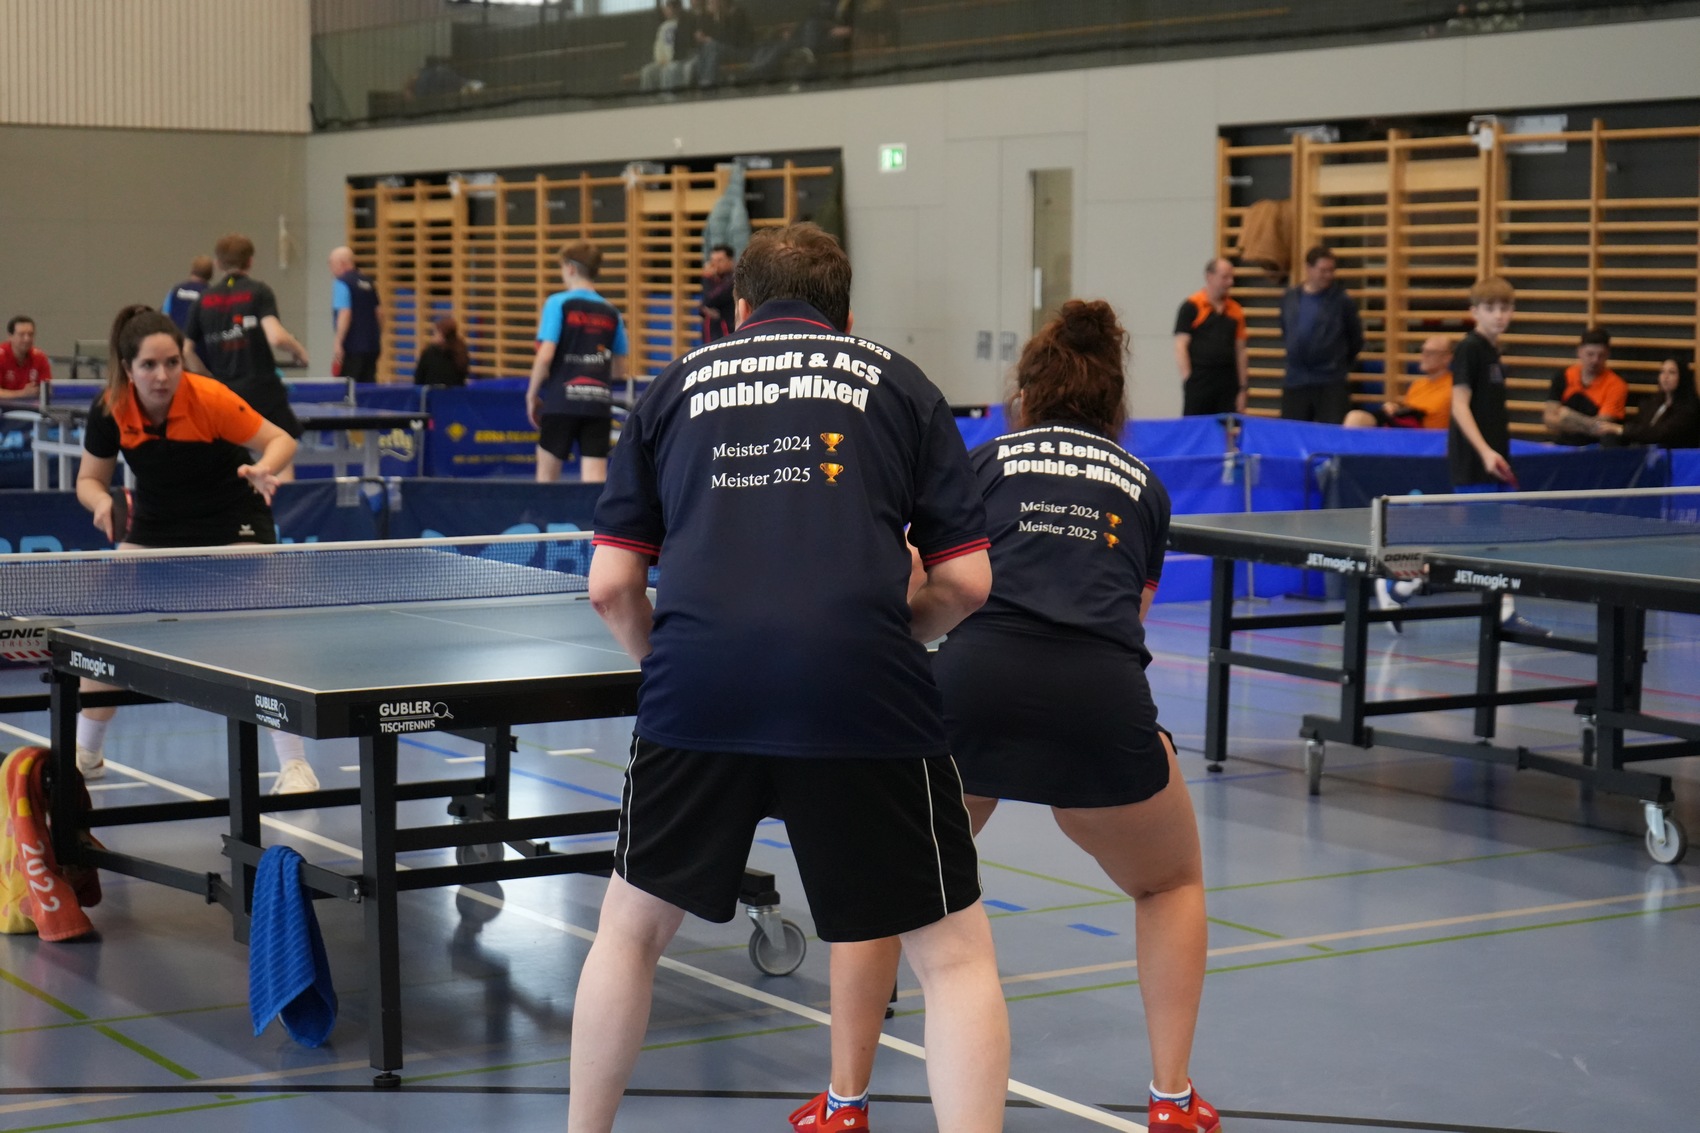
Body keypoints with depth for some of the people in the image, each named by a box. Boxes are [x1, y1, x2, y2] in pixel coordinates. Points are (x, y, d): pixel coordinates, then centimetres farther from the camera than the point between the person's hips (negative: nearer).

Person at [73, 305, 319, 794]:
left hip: (232, 523, -4)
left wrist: (264, 469, -42)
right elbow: (89, 479, -4)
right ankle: (85, 753, 22)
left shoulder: (208, 397, -27)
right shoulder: (109, 410, -17)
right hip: (155, 528, 4)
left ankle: (294, 764, -13)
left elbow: (281, 441, -20)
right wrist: (101, 502, -26)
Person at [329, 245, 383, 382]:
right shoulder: (367, 282, 14)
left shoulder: (342, 283, -9)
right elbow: (380, 311, 17)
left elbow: (345, 314, -19)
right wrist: (379, 337, 25)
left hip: (352, 347, -8)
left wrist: (338, 343, -20)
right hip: (372, 346, 8)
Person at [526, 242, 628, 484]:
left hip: (562, 400, -3)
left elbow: (545, 355, -12)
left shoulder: (558, 303, -3)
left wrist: (532, 394, 0)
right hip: (599, 402, 3)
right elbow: (619, 370, 13)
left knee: (547, 472, 12)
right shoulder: (610, 312, 9)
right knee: (595, 480, -2)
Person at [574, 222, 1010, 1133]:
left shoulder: (678, 385, 21)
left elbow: (610, 587, 15)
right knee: (952, 955, 11)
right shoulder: (898, 383, 18)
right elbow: (966, 581, 9)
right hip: (865, 689, -1)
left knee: (632, 927, 24)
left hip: (697, 685, 2)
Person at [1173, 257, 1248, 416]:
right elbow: (1180, 346, -6)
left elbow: (1240, 351, 14)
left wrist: (1242, 388, 10)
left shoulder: (1235, 311, 12)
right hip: (1199, 380, -5)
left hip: (1228, 383, 5)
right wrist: (1188, 379, -12)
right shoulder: (1192, 307, -2)